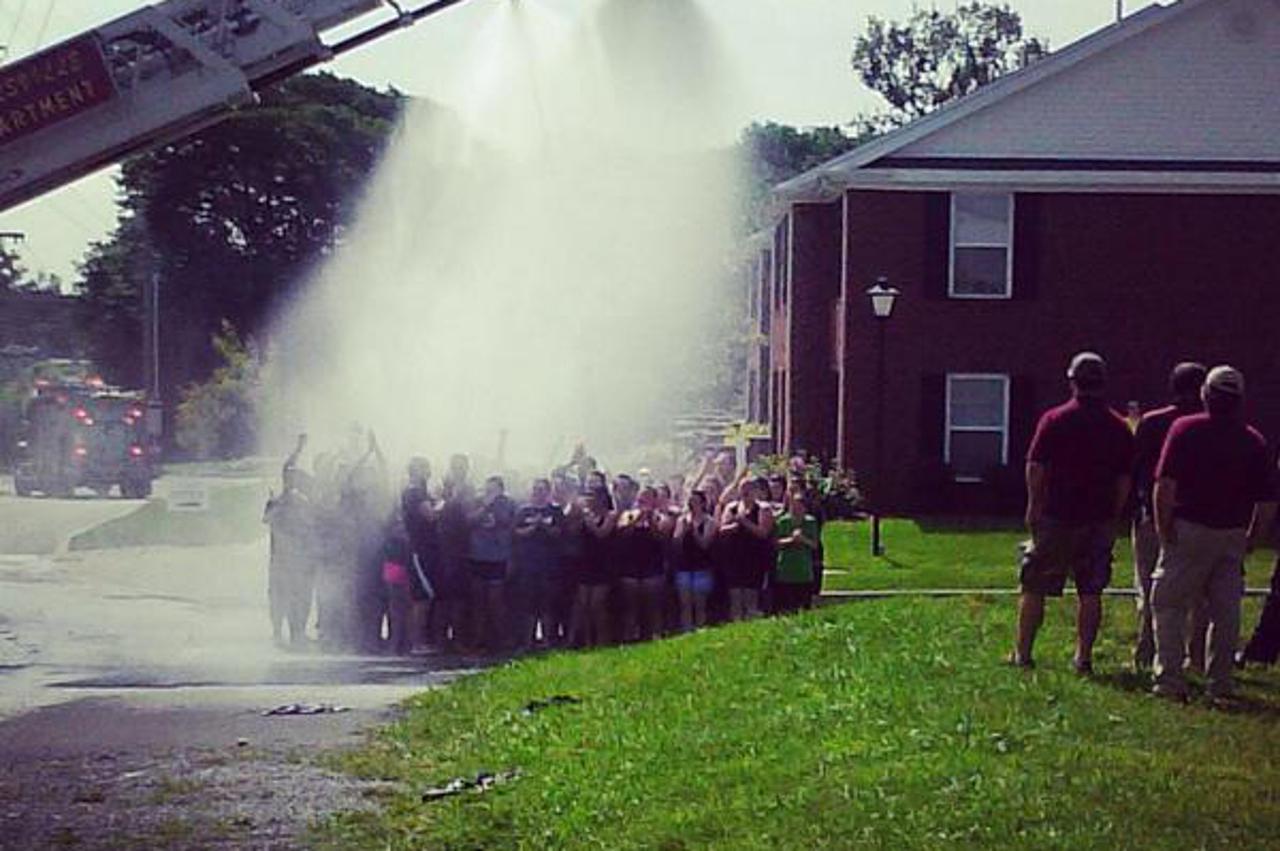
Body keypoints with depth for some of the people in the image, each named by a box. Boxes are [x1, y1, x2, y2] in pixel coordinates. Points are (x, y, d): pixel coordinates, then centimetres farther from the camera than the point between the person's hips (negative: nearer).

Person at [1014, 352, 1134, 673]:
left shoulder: (1054, 420, -6)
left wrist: (1034, 506, 3)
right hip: (1099, 522, 2)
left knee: (1034, 589, 7)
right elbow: (1124, 479, 6)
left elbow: (1035, 468, -6)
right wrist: (1114, 517, 13)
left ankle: (1023, 653, 9)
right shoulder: (1118, 428, 3)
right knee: (1090, 592, 7)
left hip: (1055, 517, -2)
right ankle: (1084, 657, 4)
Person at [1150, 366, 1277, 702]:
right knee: (1226, 611, 10)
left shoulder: (1186, 430, -5)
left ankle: (1170, 679, -3)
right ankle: (1221, 683, 11)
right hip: (1233, 536, 3)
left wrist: (1164, 532, -4)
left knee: (1169, 605, 4)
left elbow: (1165, 486, -11)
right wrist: (1250, 541, 15)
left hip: (1190, 530, -3)